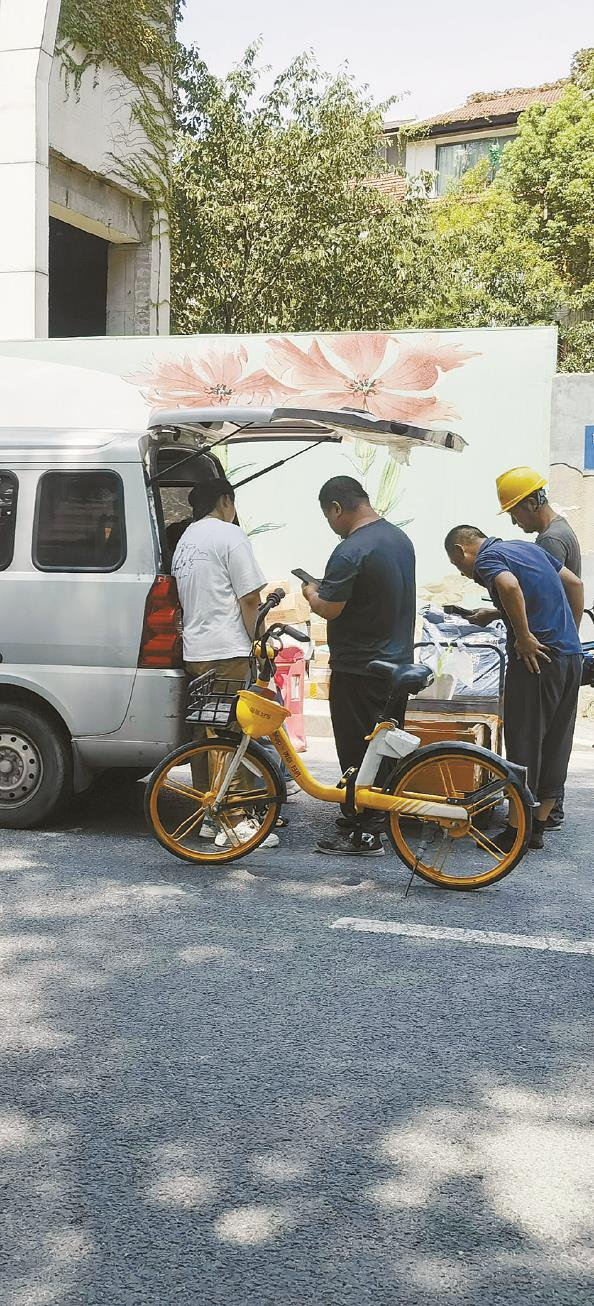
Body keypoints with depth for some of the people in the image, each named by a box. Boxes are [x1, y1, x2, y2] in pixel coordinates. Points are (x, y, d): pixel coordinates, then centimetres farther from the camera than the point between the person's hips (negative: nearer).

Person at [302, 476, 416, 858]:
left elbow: (329, 609, -20)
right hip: (398, 664, 9)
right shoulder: (400, 538, 8)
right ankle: (381, 817, 28)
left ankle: (364, 834, 5)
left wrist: (312, 593, 1)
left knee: (357, 754, 0)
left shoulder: (350, 551, -21)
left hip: (358, 668, -9)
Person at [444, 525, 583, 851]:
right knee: (556, 743, 12)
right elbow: (574, 584, 22)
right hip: (571, 655, 9)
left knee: (524, 741, -1)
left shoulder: (487, 558, -6)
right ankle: (538, 827, 20)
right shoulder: (527, 547, 20)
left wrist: (524, 635, -20)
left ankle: (516, 833, 3)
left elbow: (510, 585, -29)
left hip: (537, 655, -8)